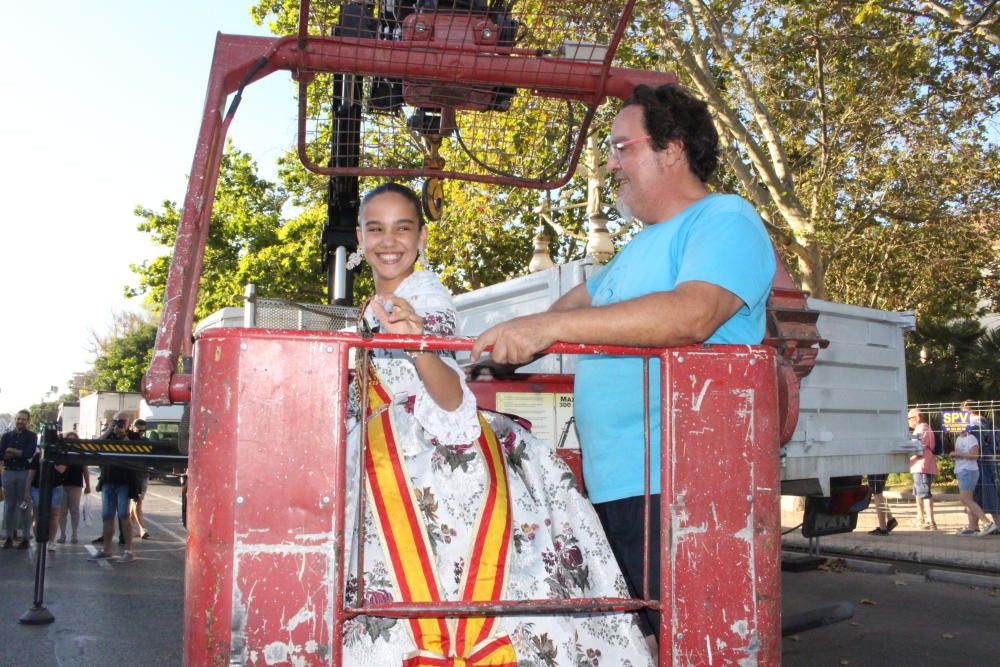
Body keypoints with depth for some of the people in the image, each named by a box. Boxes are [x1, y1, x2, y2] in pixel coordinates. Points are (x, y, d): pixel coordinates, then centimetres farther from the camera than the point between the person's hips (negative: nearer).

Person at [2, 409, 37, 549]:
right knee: (9, 505, 5)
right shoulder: (6, 436, 11)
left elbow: (29, 453, -12)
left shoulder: (31, 436, 3)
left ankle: (26, 537, 2)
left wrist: (11, 451, -4)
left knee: (25, 505, -1)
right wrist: (20, 454, -10)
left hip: (24, 473, -3)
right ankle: (9, 536, 9)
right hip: (8, 472, 3)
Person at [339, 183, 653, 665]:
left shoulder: (424, 298, -8)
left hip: (439, 458, -8)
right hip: (389, 459, 8)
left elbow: (453, 399, -26)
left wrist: (418, 345, -42)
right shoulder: (374, 310, 18)